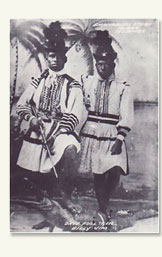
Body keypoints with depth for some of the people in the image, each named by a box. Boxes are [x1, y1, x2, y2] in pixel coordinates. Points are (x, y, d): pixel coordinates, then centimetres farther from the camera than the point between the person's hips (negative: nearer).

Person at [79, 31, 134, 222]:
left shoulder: (123, 88, 2)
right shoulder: (86, 82, 8)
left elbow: (126, 117, -3)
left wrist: (120, 139, -12)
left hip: (112, 136, -1)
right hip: (91, 134, 1)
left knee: (115, 171, -13)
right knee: (97, 173, 6)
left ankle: (105, 203, 14)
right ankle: (102, 207, 25)